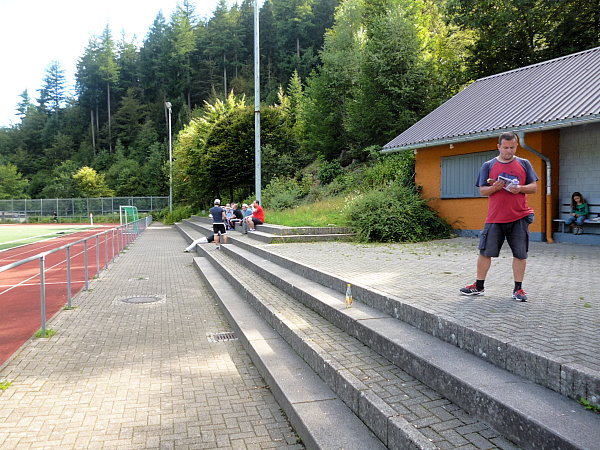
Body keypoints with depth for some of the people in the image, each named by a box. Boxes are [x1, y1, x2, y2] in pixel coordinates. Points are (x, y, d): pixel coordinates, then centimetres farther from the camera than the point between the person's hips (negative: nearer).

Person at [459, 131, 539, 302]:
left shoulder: (524, 164, 8)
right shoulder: (488, 166, 6)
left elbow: (534, 187, 7)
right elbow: (482, 191, 3)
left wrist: (520, 188, -13)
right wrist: (495, 187, -16)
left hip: (519, 217, 1)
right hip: (495, 217, 0)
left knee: (520, 254, 3)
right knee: (485, 252, 3)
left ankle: (518, 289, 16)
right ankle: (479, 286, 16)